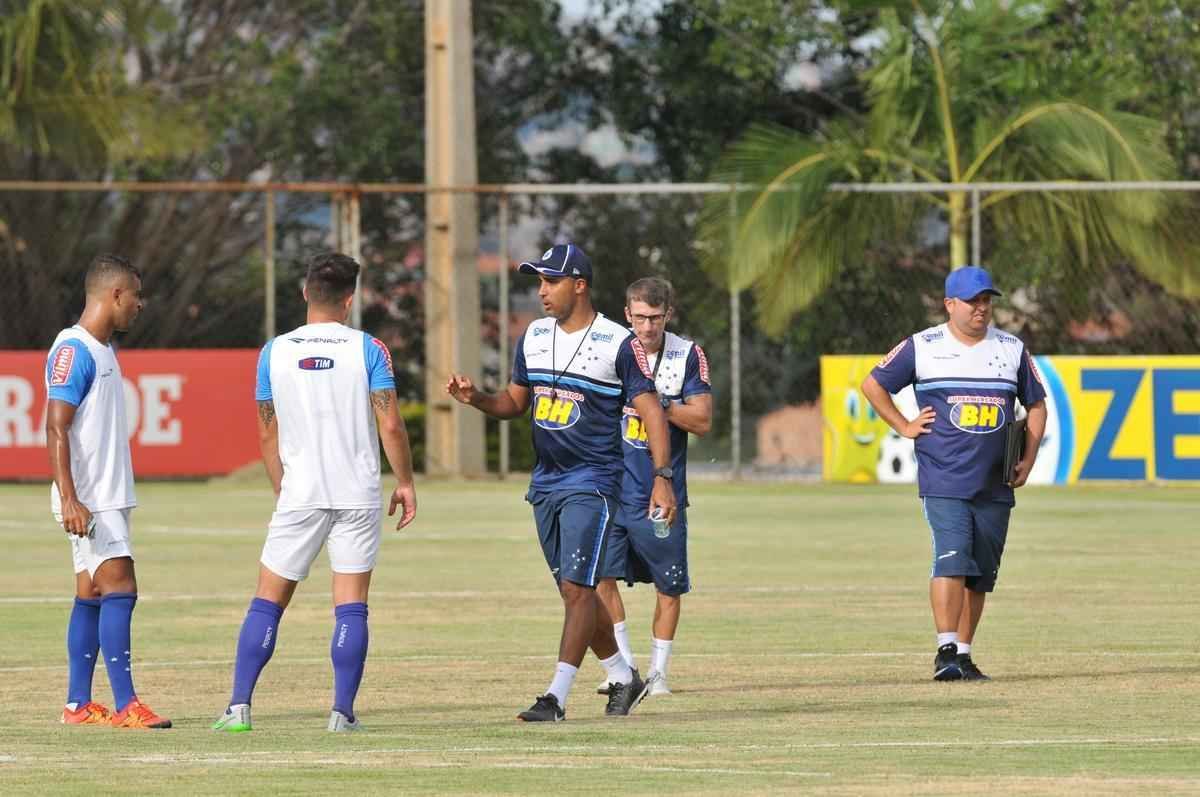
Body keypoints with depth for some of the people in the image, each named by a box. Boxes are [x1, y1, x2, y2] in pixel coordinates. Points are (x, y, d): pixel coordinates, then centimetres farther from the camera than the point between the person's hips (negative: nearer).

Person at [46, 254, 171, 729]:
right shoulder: (74, 351, -14)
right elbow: (57, 429, -19)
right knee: (119, 587, -14)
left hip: (109, 497, 10)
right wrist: (69, 499, -26)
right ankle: (125, 705, -16)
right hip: (88, 502, -10)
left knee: (92, 594, 9)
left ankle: (78, 704, 11)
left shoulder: (103, 350, 17)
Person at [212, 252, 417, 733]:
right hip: (357, 495, -1)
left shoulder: (274, 352, 2)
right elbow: (390, 426, -6)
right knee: (351, 607, 2)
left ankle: (239, 706, -1)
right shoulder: (367, 350, -4)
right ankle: (342, 711, -3)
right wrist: (405, 482, 6)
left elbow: (268, 435, 8)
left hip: (299, 495, 1)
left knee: (268, 601, 7)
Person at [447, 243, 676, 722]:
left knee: (577, 587, -13)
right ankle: (623, 678, 26)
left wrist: (662, 477, -20)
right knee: (573, 591, 12)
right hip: (545, 482, 7)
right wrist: (476, 398, -2)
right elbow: (515, 402, 18)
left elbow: (650, 410, -11)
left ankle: (556, 697, -15)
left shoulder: (618, 343, -10)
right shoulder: (534, 338, 9)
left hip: (592, 482, -7)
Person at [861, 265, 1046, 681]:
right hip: (943, 482, -4)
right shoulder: (921, 347, 2)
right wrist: (904, 427, 2)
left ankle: (963, 655, 12)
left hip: (995, 486, 4)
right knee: (952, 560, -18)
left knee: (981, 573, 5)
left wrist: (1028, 459, 7)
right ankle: (946, 650, -20)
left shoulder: (1013, 350, 11)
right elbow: (873, 384, 11)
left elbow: (1036, 404, 19)